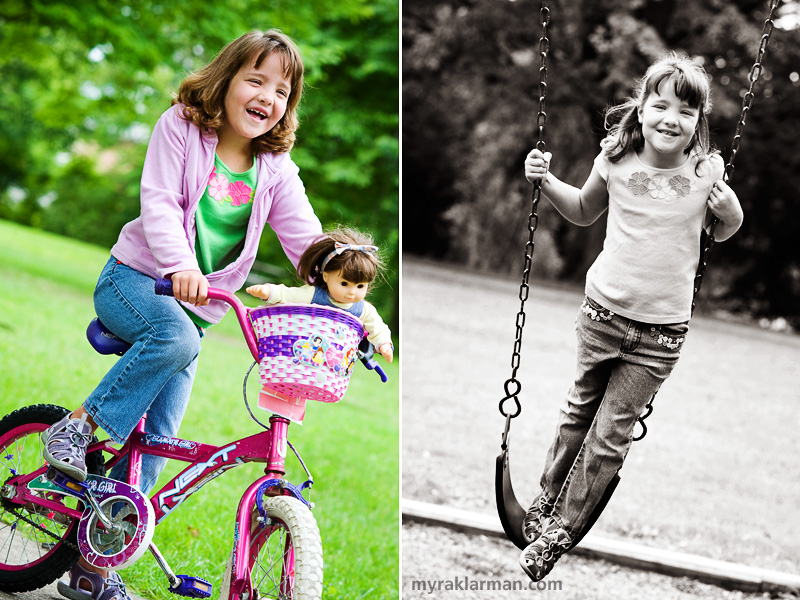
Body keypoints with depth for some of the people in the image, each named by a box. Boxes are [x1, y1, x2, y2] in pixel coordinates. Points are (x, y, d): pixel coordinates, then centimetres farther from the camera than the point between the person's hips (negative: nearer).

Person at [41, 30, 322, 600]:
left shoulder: (276, 169, 2)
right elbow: (159, 204, -19)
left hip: (197, 308, 4)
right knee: (176, 335, -39)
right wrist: (181, 265, -37)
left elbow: (307, 239, -4)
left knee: (158, 436, -5)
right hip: (133, 280, -4)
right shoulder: (180, 127, -8)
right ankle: (75, 427, -23)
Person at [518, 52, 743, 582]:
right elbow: (584, 212, 13)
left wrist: (731, 215, -13)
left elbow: (721, 234, 9)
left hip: (663, 329, -1)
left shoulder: (707, 171, -8)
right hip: (604, 309, 1)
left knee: (612, 430, 4)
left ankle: (561, 533, 16)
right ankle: (546, 503, 33)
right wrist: (547, 183, -2)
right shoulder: (617, 161, -7)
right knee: (581, 409, 16)